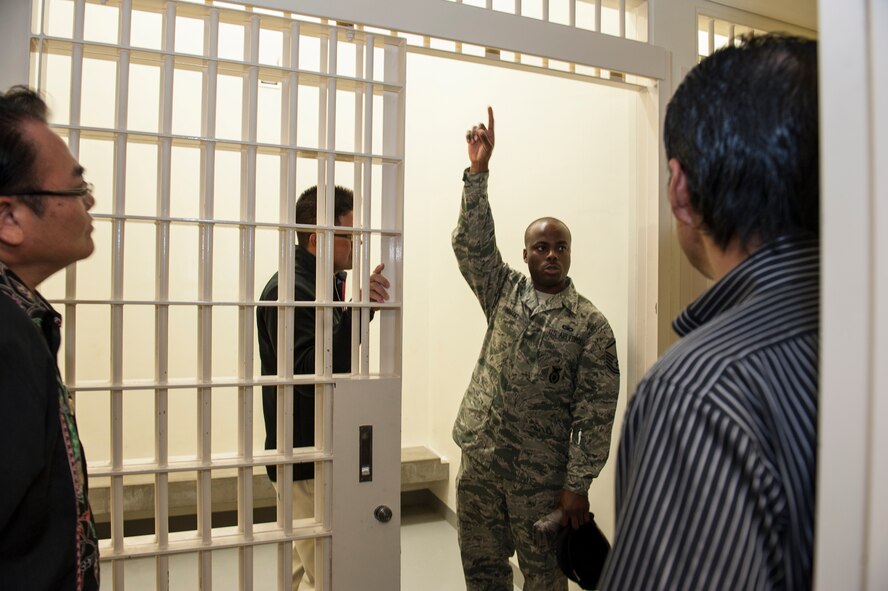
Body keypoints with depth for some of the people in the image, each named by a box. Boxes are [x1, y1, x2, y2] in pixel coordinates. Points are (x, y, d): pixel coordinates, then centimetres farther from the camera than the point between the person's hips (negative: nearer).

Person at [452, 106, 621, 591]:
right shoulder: (505, 292, 3)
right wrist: (478, 172, -17)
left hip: (541, 476, -4)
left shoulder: (590, 325, -9)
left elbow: (596, 411, -11)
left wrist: (578, 484, -14)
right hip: (479, 461, 4)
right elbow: (471, 243, -9)